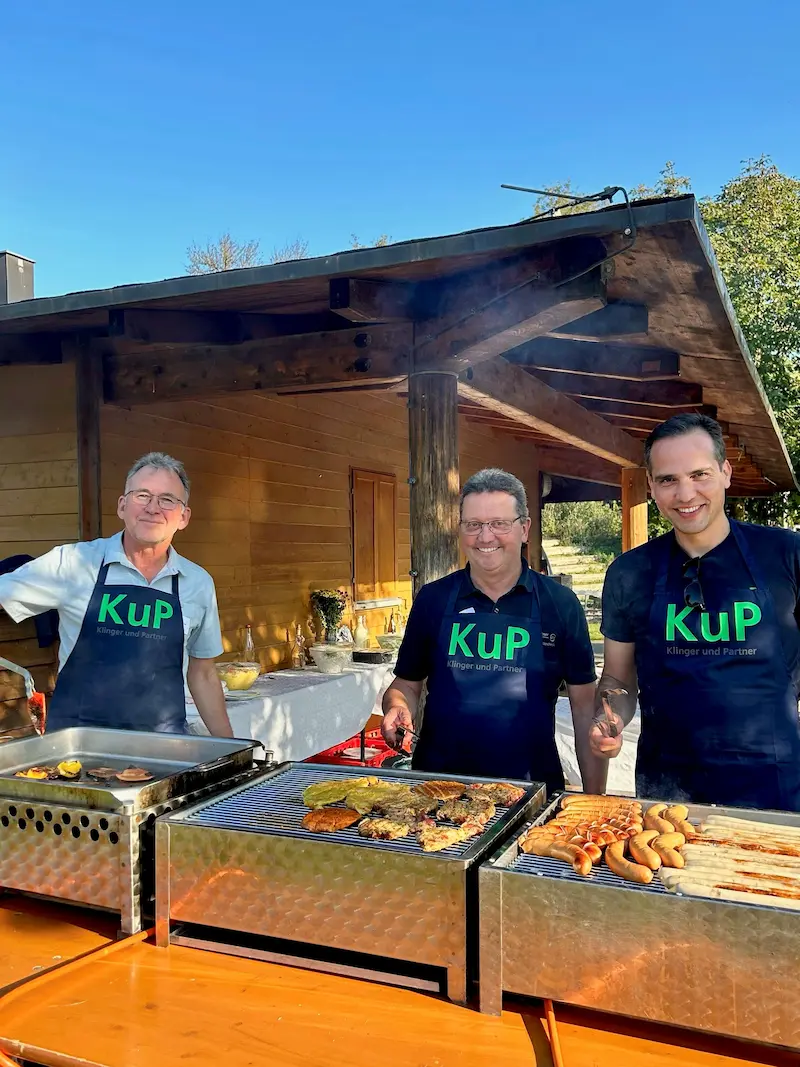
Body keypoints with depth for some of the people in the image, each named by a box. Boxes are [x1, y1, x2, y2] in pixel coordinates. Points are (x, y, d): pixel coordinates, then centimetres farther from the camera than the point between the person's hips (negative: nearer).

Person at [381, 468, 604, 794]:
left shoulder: (560, 604, -3)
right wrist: (398, 708, -13)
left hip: (532, 787, -1)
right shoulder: (432, 599, 0)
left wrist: (594, 799, -2)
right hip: (439, 778, 2)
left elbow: (585, 705, 0)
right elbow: (407, 684, 8)